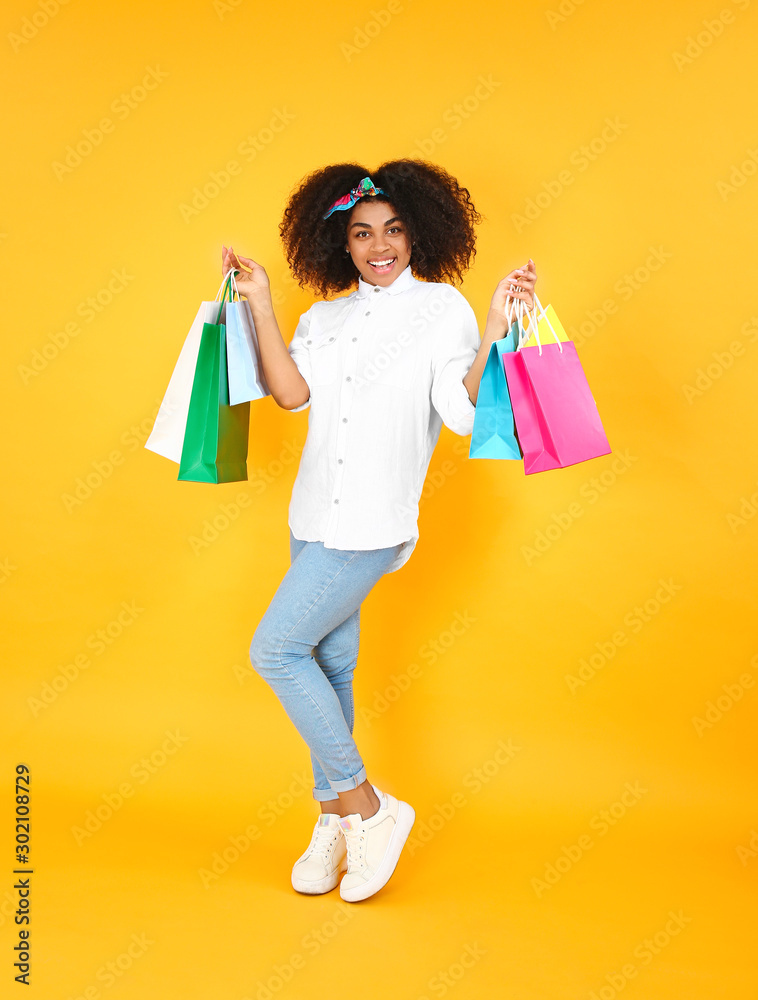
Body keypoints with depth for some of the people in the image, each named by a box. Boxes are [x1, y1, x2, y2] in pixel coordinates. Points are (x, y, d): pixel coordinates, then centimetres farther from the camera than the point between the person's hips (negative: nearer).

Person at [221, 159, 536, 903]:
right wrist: (260, 303, -2)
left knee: (276, 649, -11)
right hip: (315, 514, 6)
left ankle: (369, 807, 4)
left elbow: (463, 413, -10)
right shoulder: (324, 319, 13)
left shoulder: (443, 307, -2)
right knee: (327, 663, 11)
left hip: (374, 522, -6)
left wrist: (496, 329, -21)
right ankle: (335, 820, 28)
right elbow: (291, 394, -2)